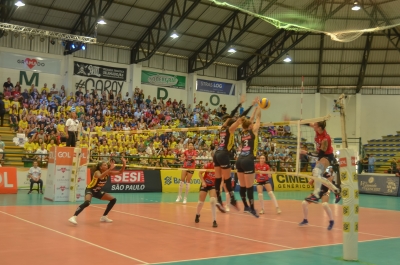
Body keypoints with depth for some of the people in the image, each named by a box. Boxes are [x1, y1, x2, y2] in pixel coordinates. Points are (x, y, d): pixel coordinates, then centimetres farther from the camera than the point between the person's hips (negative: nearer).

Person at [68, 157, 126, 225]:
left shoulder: (108, 173, -6)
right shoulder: (97, 172, -25)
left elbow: (120, 172, -6)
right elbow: (100, 176, -51)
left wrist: (124, 164, -23)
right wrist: (110, 168, -57)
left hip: (98, 191, 8)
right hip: (90, 190, -8)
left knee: (113, 200, 5)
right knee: (87, 202, -37)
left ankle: (104, 217, 14)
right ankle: (73, 217, -39)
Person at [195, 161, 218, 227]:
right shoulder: (208, 165, -24)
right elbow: (200, 173, -10)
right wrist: (203, 182, -22)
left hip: (213, 185, 0)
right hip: (204, 184, 0)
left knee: (213, 200, -24)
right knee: (201, 202, 8)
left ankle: (214, 221, -17)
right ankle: (197, 215, 42)